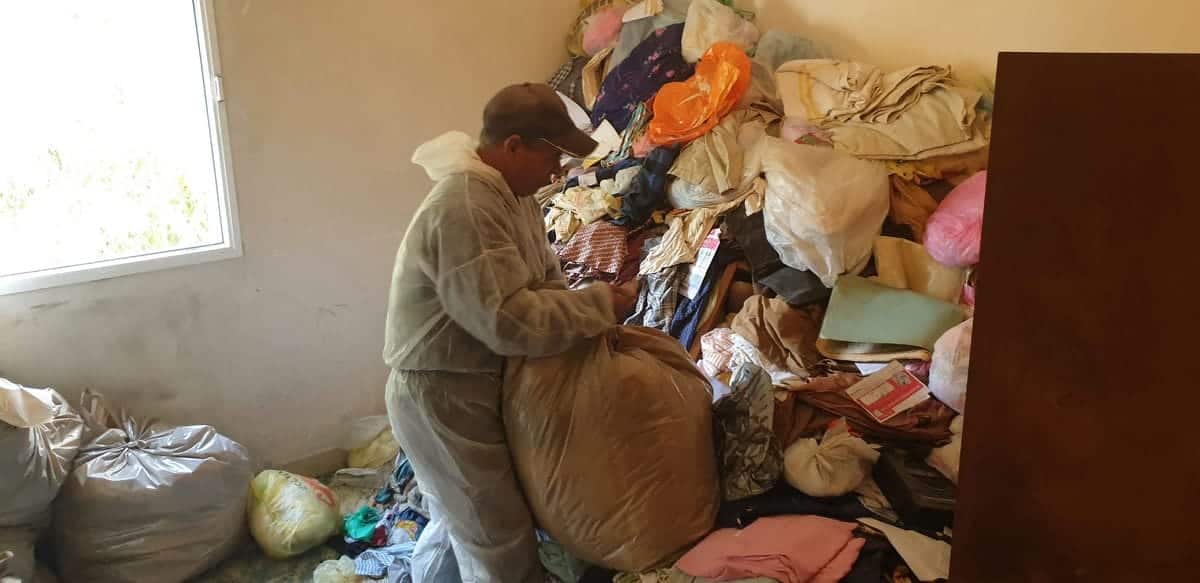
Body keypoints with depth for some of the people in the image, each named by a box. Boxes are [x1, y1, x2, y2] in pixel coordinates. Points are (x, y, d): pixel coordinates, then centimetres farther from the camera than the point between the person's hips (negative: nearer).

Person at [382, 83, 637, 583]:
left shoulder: (513, 192, 6)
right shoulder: (464, 208, -27)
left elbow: (546, 279, 12)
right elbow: (511, 322, -32)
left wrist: (587, 311, -7)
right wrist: (600, 305, -21)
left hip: (483, 385, 9)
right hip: (441, 397, -9)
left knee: (477, 525, 23)